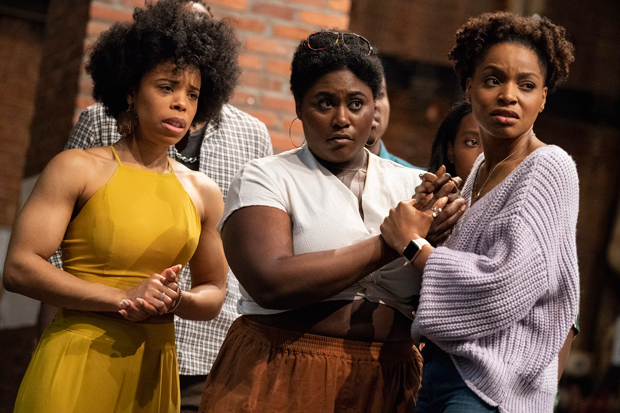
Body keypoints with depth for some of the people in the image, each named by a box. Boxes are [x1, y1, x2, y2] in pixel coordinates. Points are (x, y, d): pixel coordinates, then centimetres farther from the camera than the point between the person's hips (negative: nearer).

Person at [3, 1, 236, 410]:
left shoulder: (203, 192, 8)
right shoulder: (78, 169, -3)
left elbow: (214, 293, 15)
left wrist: (175, 301, -8)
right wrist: (122, 299, -16)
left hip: (154, 370, 4)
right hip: (77, 361, -4)